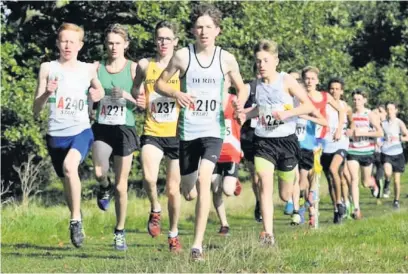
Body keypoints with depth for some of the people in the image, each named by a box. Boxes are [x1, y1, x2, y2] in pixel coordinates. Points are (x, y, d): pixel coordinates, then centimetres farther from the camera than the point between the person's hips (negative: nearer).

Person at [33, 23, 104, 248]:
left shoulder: (88, 70, 4)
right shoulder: (48, 68, 2)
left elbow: (100, 91, 24)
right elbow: (36, 110, 3)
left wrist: (97, 95, 0)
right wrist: (47, 93, -17)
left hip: (81, 131, -2)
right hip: (56, 134, 2)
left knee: (70, 166, -30)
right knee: (66, 180, 12)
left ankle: (76, 220, -20)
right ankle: (76, 223, 34)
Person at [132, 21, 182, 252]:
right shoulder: (145, 65, 5)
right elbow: (136, 91, 19)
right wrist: (139, 101, -2)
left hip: (176, 134, 0)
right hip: (152, 133, 0)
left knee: (173, 189, 8)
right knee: (149, 177, -26)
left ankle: (174, 234, 27)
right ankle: (155, 210, 4)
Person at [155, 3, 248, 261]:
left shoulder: (226, 59, -1)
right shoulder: (183, 55, -3)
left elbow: (242, 88, 14)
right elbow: (160, 83, 7)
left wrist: (240, 102, -9)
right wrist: (176, 93, -14)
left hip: (213, 130, -1)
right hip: (187, 130, 1)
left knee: (204, 180, -23)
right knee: (189, 193, 10)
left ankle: (198, 244, -20)